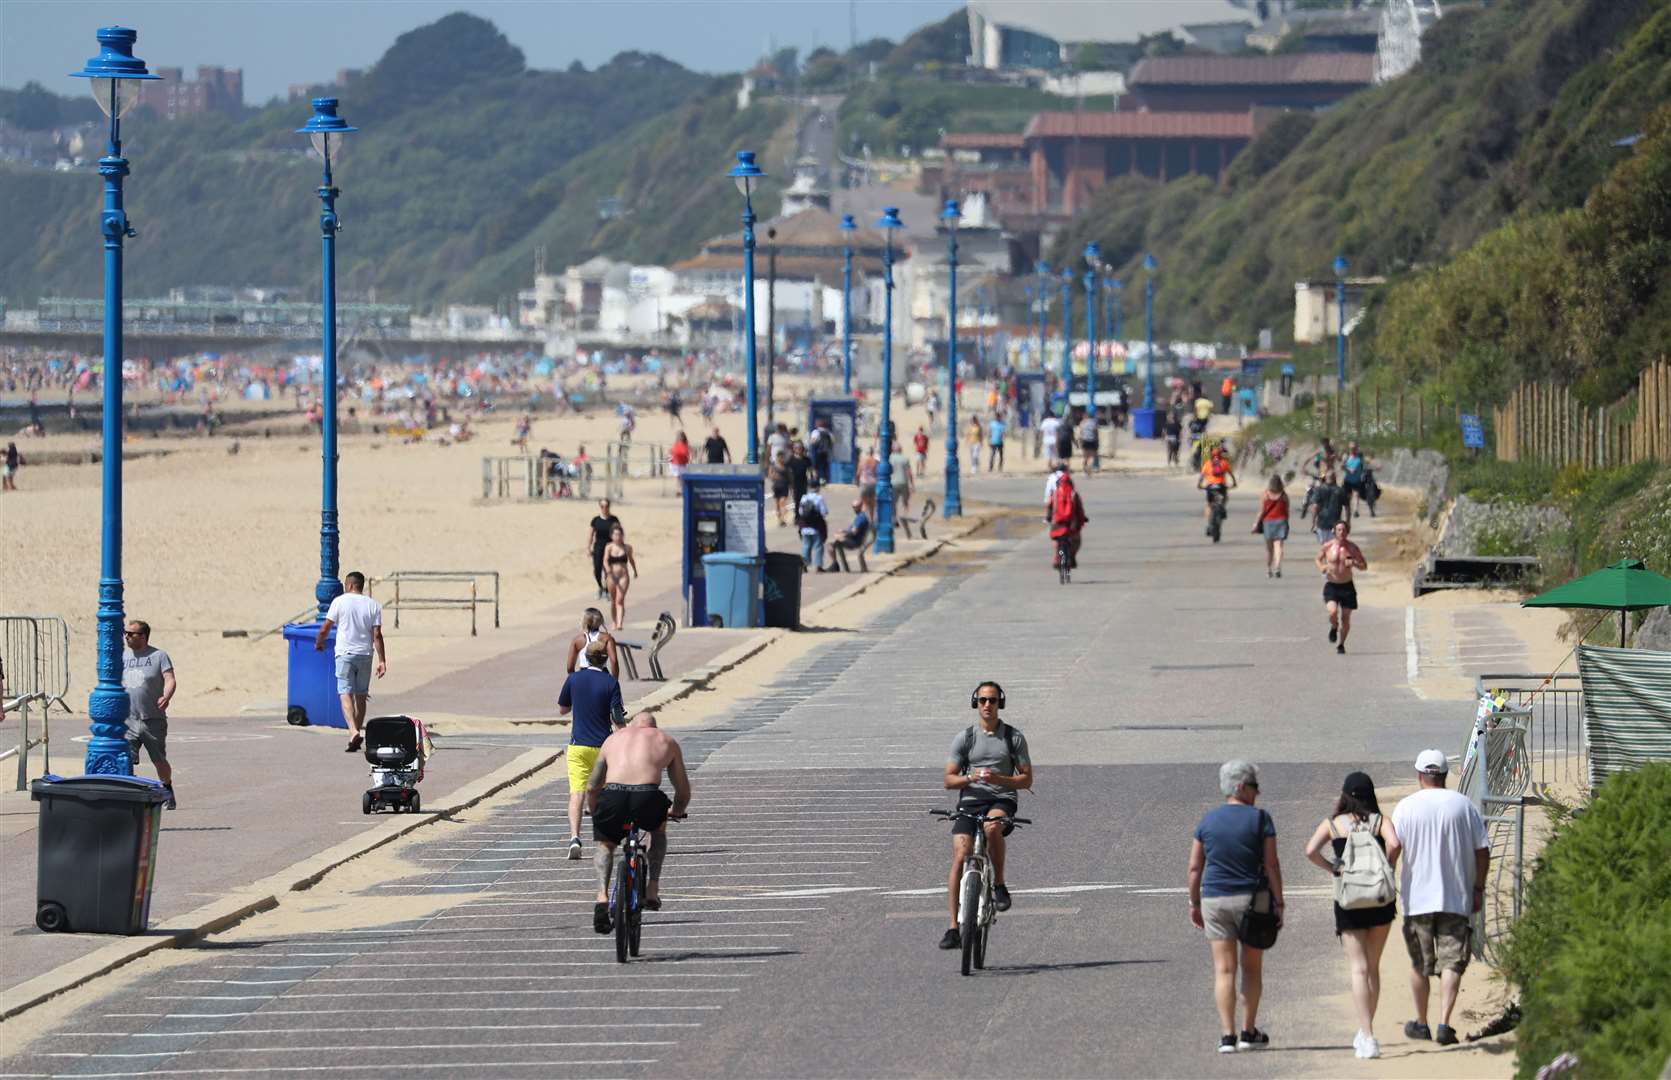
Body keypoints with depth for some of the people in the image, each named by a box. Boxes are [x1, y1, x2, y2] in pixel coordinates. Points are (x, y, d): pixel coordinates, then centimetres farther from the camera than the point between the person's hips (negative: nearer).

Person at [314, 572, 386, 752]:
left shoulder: (340, 601, -3)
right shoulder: (373, 605, 4)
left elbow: (325, 629, -1)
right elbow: (377, 635, -2)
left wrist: (318, 643, 19)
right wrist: (382, 660, -2)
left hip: (345, 654, -3)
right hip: (365, 655, 3)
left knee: (346, 694, -9)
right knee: (361, 696, 13)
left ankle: (353, 732, -27)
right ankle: (354, 735, 18)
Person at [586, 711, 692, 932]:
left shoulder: (613, 739, 30)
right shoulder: (667, 741, 28)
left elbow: (592, 787, 29)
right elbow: (683, 790, 33)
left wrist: (596, 815, 46)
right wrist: (676, 812, 53)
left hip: (612, 797, 1)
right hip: (647, 797, -1)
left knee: (605, 844, 27)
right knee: (659, 828, 35)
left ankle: (602, 896, 3)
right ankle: (652, 889, 25)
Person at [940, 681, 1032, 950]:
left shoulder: (1014, 738, 8)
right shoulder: (964, 738, 8)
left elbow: (1027, 779, 6)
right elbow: (949, 780, 5)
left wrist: (998, 779, -12)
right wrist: (971, 778, -16)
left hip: (1002, 800, -1)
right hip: (969, 802, 1)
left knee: (992, 826, -38)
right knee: (960, 858, -14)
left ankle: (999, 885, -17)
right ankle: (954, 929, -13)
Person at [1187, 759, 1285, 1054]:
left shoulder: (1208, 820, 2)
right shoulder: (1260, 819, -7)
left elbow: (1195, 867, 4)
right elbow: (1272, 865, -8)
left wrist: (1194, 903, 14)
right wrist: (1278, 903, -3)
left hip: (1215, 900, 2)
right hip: (1253, 898, -2)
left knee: (1224, 970, 1)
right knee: (1251, 968, 12)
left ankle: (1228, 1035, -6)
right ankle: (1249, 1032, 17)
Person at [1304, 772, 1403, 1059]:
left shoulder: (1333, 824, 2)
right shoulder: (1380, 821, 1)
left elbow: (1310, 850, -13)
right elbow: (1394, 843, -19)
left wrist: (1333, 868, 1)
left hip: (1348, 903, -1)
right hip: (1380, 900, 1)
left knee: (1359, 969, -4)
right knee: (1373, 967, 17)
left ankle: (1367, 1037, -16)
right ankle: (1365, 1033, 26)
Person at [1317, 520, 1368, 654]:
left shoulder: (1352, 548, -3)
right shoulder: (1327, 547, -4)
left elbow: (1364, 566, 3)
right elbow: (1318, 559, 14)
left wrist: (1354, 564, -19)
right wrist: (1321, 567, -8)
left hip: (1347, 586, 1)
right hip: (1331, 586, -1)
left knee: (1346, 618, 4)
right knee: (1333, 612, -22)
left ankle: (1341, 644, 24)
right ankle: (1334, 628, 14)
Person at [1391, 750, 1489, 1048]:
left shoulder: (1405, 808, -3)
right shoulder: (1463, 805, 1)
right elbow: (1483, 851, 2)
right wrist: (1478, 889, 10)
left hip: (1417, 899, 0)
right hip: (1456, 898, 0)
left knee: (1420, 965, 14)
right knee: (1451, 963, -2)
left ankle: (1421, 1023, 24)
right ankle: (1444, 1024, -16)